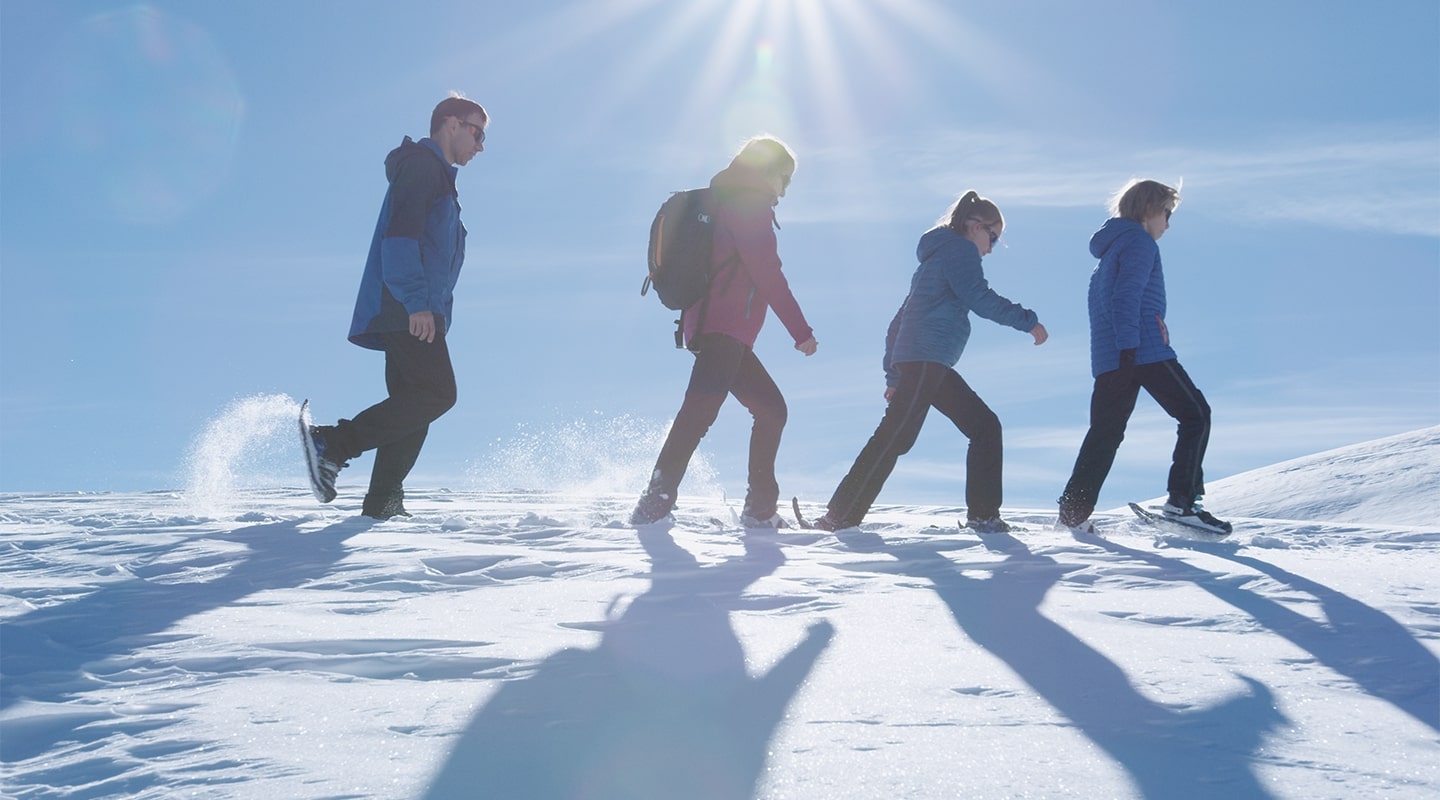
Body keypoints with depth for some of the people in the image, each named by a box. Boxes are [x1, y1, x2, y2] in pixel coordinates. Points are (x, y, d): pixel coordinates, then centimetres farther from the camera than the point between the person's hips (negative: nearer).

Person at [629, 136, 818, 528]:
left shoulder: (724, 202, 28)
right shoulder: (749, 203, -2)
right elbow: (767, 271, -11)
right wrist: (801, 330, -9)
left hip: (715, 330, 11)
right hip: (725, 329, -11)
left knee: (771, 409, 14)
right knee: (701, 409, -24)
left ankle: (760, 509, 15)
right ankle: (656, 502, -34)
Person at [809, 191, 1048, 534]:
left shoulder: (938, 255, 28)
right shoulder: (960, 249, 1)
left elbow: (899, 322, 26)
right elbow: (979, 298, -14)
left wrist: (894, 376, 24)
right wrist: (1028, 321, -7)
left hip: (930, 365, 10)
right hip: (926, 360, -10)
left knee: (985, 426, 9)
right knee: (895, 437, -14)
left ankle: (983, 515, 6)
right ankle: (840, 516, -16)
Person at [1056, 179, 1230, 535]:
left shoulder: (1112, 247, 25)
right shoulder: (1140, 242, -3)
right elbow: (1128, 295, -16)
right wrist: (1129, 346, -23)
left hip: (1108, 357, 9)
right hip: (1143, 349, -9)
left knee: (1105, 432, 8)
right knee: (1195, 414, -1)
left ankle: (1073, 512, 0)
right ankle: (1182, 499, -11)